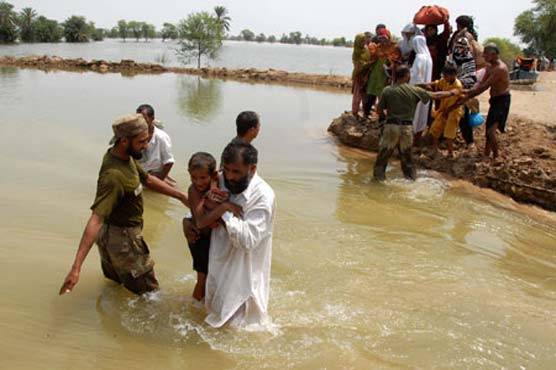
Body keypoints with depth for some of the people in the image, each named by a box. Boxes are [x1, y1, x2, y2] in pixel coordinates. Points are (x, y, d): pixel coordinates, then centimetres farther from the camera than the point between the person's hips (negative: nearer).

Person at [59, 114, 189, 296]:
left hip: (112, 233, 9)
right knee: (147, 291, 10)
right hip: (122, 239, -9)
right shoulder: (113, 175, -34)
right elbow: (96, 220, -41)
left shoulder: (125, 156, -6)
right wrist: (76, 267, -45)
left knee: (115, 283, 29)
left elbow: (148, 180, 10)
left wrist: (181, 196, 11)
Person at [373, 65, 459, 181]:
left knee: (384, 152, 11)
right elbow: (435, 96, 2)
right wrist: (452, 93, 16)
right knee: (406, 154, 17)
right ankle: (410, 175, 27)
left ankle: (379, 175, 16)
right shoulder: (414, 91, -4)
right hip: (407, 127, 1)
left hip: (391, 126, -1)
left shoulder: (387, 91, -5)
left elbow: (379, 110, 0)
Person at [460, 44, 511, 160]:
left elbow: (485, 87, -26)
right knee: (488, 129, 17)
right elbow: (481, 83, 6)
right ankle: (486, 155, 31)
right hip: (495, 99, 10)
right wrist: (470, 91, -11)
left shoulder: (500, 68, -23)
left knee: (491, 130, -17)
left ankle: (496, 157, -5)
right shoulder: (489, 66, 7)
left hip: (502, 100, -10)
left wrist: (468, 96, -23)